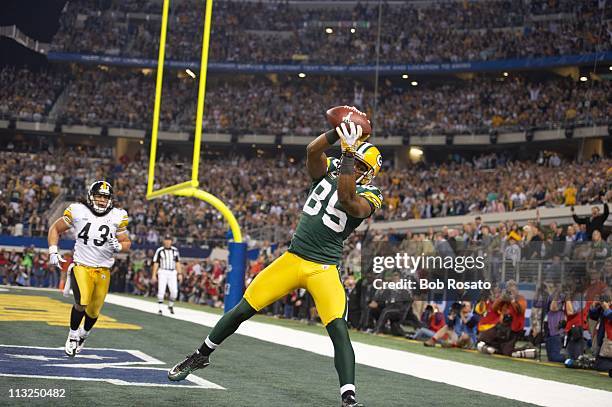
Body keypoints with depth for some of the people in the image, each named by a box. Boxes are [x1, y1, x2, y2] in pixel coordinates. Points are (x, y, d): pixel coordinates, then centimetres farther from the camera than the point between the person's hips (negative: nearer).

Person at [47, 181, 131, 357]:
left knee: (93, 311, 8)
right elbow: (55, 229, 8)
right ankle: (72, 336, 4)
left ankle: (83, 335, 41)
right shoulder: (77, 211, -5)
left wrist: (118, 246, -14)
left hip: (103, 271, 2)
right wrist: (53, 251, -4)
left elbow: (127, 243, 9)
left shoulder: (117, 217, -1)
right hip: (81, 266, -2)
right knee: (82, 303, -22)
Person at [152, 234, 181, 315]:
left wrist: (179, 273, 8)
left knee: (174, 291, -5)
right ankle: (160, 309, 0)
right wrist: (154, 275, -4)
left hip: (172, 273, 3)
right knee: (161, 291, -9)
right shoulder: (159, 250, -1)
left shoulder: (175, 250, 9)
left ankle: (170, 305, 20)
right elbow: (156, 263, 0)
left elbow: (177, 262, 14)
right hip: (162, 272, -3)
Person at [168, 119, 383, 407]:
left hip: (323, 269, -4)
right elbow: (312, 150, -13)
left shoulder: (367, 197, -7)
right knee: (242, 310, 9)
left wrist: (349, 151, -30)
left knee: (339, 329, -22)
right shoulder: (328, 171, 6)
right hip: (292, 259, 4)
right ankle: (201, 355, 29)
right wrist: (340, 131, -26)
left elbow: (346, 199, -30)